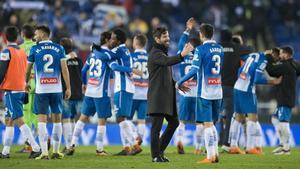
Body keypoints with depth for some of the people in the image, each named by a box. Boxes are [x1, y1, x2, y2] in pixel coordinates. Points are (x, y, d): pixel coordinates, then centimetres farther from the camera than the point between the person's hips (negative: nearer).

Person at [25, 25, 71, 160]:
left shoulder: (35, 49, 1)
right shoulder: (59, 49, 5)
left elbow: (28, 69, 12)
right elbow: (64, 69, 0)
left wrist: (27, 83, 30)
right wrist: (68, 88, 3)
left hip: (41, 89, -2)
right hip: (56, 89, 2)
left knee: (42, 120, -2)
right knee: (57, 119, 11)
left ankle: (44, 152, -10)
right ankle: (56, 151, 14)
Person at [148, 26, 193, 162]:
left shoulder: (163, 53, 20)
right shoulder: (155, 54, -11)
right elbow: (168, 62, -33)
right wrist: (182, 55, -44)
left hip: (167, 95, 10)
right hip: (157, 95, -10)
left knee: (174, 122, 12)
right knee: (157, 125, -6)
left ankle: (159, 150, 20)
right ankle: (156, 156, -2)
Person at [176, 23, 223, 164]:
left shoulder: (201, 49, -11)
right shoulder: (220, 49, 9)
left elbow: (195, 70, -18)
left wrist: (180, 82, -9)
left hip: (205, 92, -6)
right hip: (218, 92, 6)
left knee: (208, 124, -3)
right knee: (211, 123, 16)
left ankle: (210, 156, -4)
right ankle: (215, 153, 12)